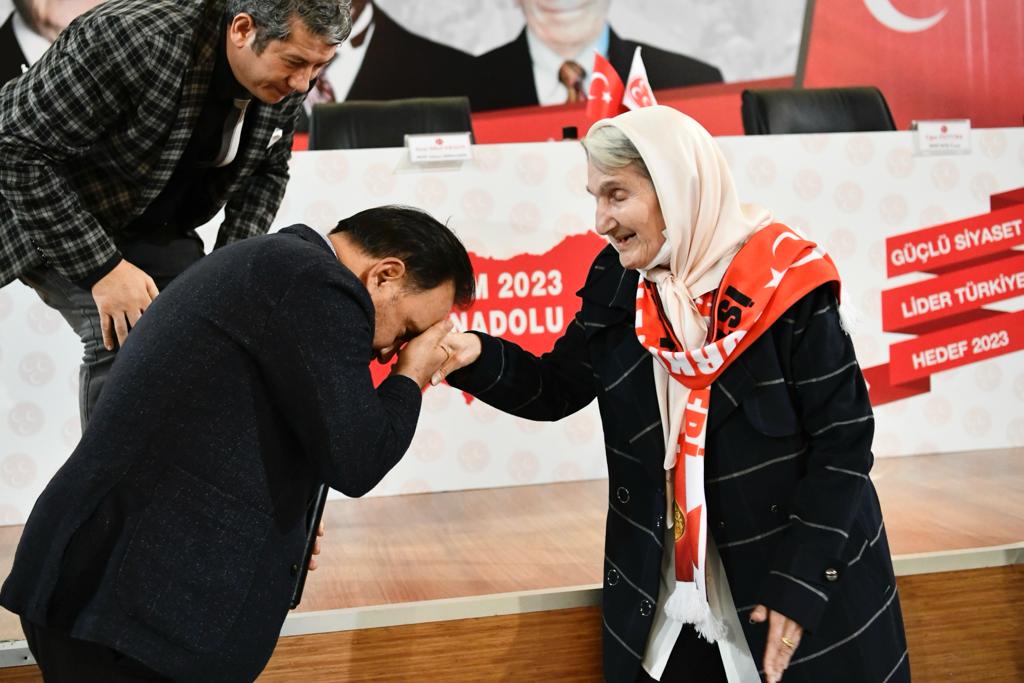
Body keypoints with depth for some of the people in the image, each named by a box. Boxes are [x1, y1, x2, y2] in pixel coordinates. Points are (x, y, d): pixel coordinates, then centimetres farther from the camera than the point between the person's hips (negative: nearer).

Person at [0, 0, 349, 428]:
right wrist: (102, 267, -30)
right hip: (51, 217, -6)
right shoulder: (134, 41, -34)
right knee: (129, 338, -24)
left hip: (152, 228, 6)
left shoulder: (287, 78, -14)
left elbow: (267, 171, 3)